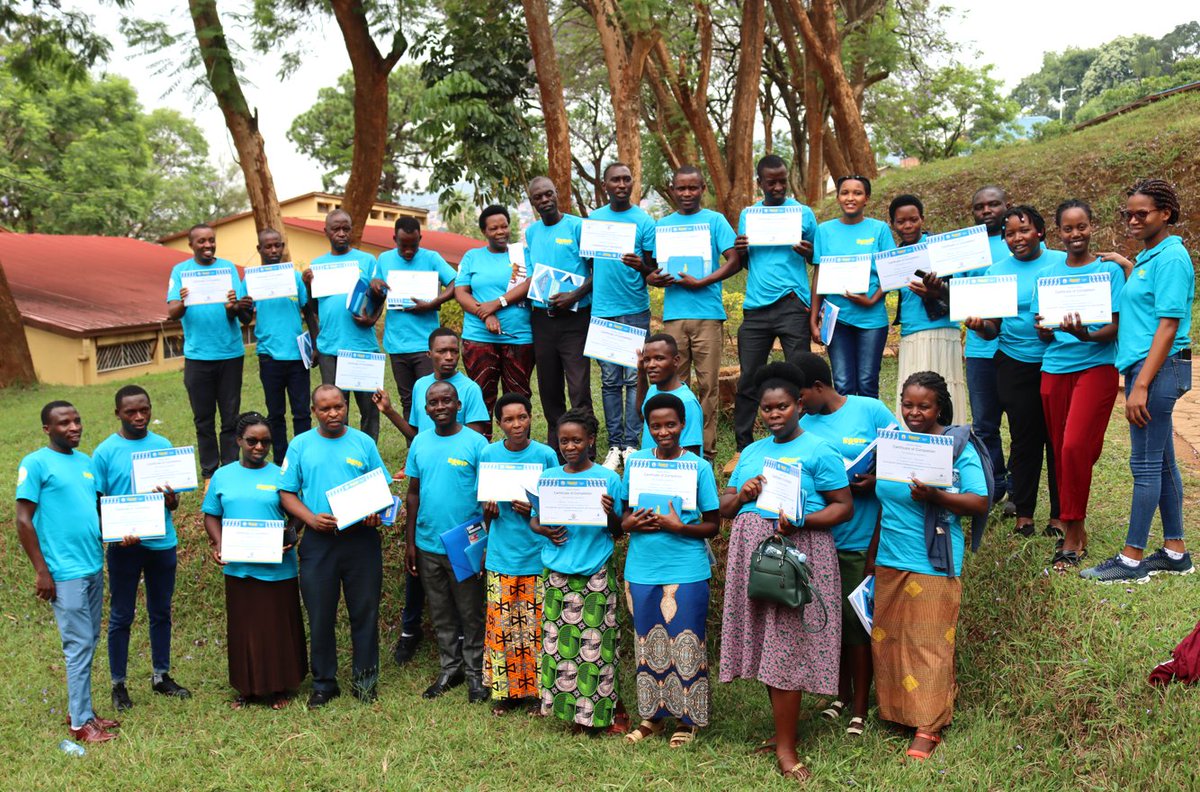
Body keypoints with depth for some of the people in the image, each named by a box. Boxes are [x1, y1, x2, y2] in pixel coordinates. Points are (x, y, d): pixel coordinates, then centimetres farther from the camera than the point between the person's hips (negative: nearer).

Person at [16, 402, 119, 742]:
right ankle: (81, 722, 7)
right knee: (79, 645, -2)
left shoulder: (86, 461, 12)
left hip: (93, 567, 7)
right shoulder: (36, 463, -9)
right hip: (65, 573, -7)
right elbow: (23, 522, -11)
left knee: (89, 642, 13)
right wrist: (42, 572, -14)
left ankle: (81, 709, 24)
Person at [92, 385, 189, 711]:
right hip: (124, 546, -3)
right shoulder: (105, 452, -6)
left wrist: (170, 499, -18)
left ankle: (161, 677, 28)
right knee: (121, 616, 7)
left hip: (162, 542, 3)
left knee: (161, 613, 14)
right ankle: (118, 684, 19)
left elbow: (175, 500, 6)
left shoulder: (163, 445, 3)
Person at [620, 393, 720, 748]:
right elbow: (624, 513, 13)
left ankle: (687, 719, 18)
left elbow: (713, 526, -2)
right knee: (648, 643, 12)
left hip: (686, 570, -3)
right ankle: (653, 715, 26)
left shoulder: (699, 467, -4)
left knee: (685, 644, 3)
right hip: (642, 569, 3)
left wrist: (678, 526, -17)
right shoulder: (635, 461, 5)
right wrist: (631, 523, -9)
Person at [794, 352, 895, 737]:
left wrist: (878, 480, -17)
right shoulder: (803, 425, 6)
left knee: (855, 622, 3)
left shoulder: (870, 410, -5)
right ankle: (841, 694, 33)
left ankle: (859, 708, 18)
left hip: (861, 537, -4)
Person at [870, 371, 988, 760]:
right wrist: (872, 553, 19)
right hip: (890, 561, 6)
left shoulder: (958, 446, -9)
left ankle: (928, 727, 9)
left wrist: (935, 496, -29)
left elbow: (980, 504, -14)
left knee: (929, 644, 1)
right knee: (887, 638, 10)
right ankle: (897, 712, 25)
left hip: (932, 564, -6)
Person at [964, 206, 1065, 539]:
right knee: (1023, 439, 8)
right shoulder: (997, 271, 5)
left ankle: (1059, 515, 14)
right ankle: (1024, 512, 19)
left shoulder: (1063, 262, 1)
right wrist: (979, 325, -18)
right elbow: (993, 329, 5)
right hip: (1016, 365, 1)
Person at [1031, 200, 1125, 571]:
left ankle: (1072, 533, -3)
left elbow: (1115, 328, -6)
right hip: (1055, 369, 4)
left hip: (1096, 367, -4)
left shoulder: (1109, 270, 0)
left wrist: (1086, 335, -26)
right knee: (1062, 449, 6)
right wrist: (1045, 328, -14)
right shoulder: (1049, 273, 10)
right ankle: (1075, 529, 18)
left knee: (1075, 447, -14)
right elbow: (1044, 333, 10)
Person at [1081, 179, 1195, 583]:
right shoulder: (1145, 257, 16)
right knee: (1162, 462, 14)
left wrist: (1141, 385, -22)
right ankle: (1175, 551, 22)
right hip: (1146, 367, 10)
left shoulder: (1171, 258, -13)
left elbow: (1168, 325, -19)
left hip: (1159, 368, -10)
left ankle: (1132, 558, 2)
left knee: (1146, 464, -4)